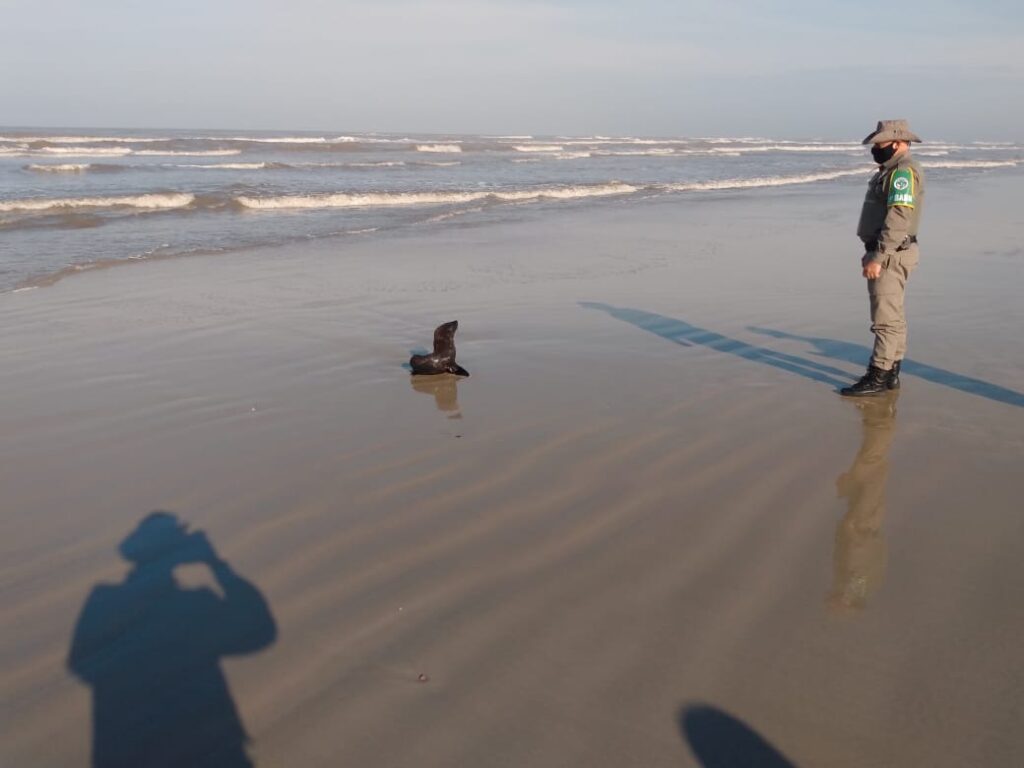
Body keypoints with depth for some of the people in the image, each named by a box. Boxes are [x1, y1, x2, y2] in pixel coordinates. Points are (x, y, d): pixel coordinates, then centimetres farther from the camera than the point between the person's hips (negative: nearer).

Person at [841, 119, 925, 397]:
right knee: (893, 317, 13)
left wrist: (877, 258, -27)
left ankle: (877, 378, -9)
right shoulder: (893, 170, 18)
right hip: (885, 253, 11)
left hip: (890, 256, -11)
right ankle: (891, 374, 19)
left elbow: (898, 219, -24)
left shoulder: (903, 171, -16)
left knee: (886, 318, -10)